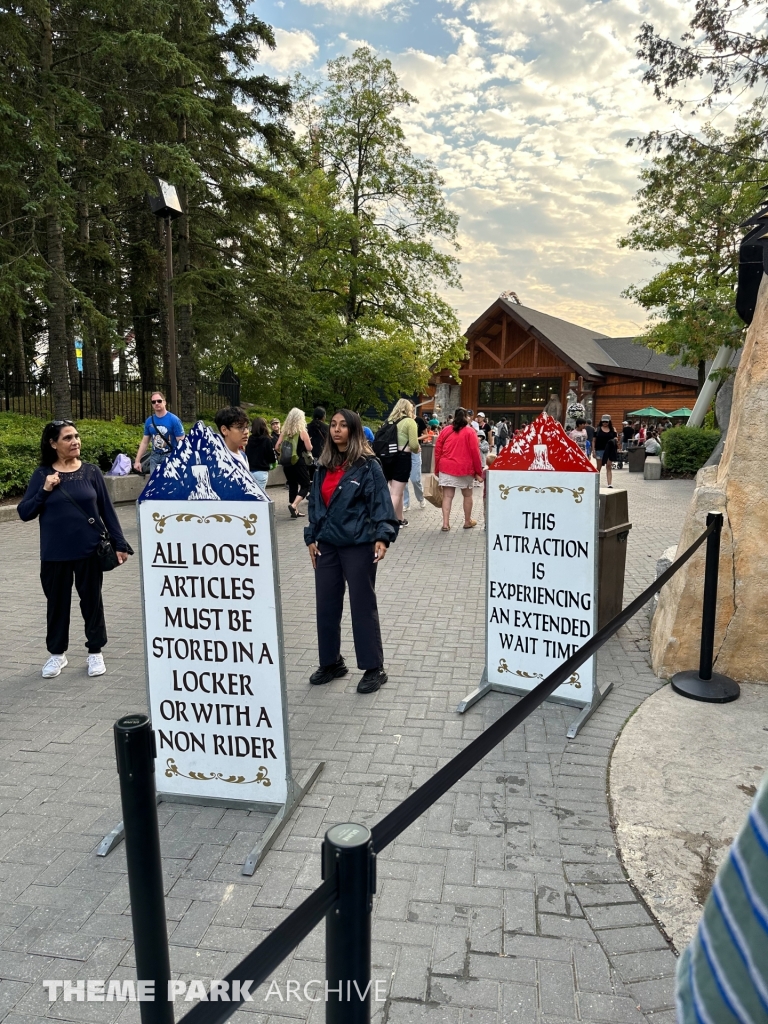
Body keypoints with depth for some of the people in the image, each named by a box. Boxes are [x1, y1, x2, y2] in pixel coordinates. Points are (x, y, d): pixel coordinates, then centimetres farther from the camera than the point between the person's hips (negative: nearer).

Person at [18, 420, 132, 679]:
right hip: (55, 553, 1)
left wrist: (119, 544, -1)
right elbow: (24, 513, -1)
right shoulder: (42, 475, 0)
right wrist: (44, 491, -16)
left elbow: (106, 510, 2)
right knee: (57, 602, 12)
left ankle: (95, 652, 24)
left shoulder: (91, 471, -1)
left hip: (89, 551, 0)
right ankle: (56, 653, 29)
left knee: (91, 600, 9)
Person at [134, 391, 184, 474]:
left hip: (170, 456, -5)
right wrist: (137, 461, 10)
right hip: (155, 456, 5)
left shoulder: (174, 420, -8)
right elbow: (144, 442, 14)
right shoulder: (149, 421, 7)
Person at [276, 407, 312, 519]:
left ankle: (295, 511, 15)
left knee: (292, 485, 13)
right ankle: (293, 505, -14)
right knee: (305, 485, 5)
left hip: (287, 463, 5)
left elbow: (277, 447, 2)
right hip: (299, 462, -5)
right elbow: (309, 448, -10)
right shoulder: (302, 432, -9)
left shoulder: (284, 431, 3)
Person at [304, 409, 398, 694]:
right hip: (327, 544, 6)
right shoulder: (324, 466, 11)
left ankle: (373, 668, 14)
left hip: (358, 545, -6)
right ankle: (330, 662, 27)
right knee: (326, 605, 10)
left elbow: (381, 503, -11)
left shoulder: (368, 465, -7)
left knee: (363, 606, 1)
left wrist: (382, 536, -22)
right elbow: (315, 503, 16)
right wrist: (311, 538, 10)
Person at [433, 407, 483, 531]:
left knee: (447, 496, 1)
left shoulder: (445, 431, 7)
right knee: (467, 495, 15)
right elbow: (475, 453, -5)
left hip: (446, 467, 2)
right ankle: (467, 522, 24)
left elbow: (437, 451, 7)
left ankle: (445, 523, -5)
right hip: (465, 468, -2)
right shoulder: (470, 432, -1)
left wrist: (437, 469, 15)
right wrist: (478, 471, 0)